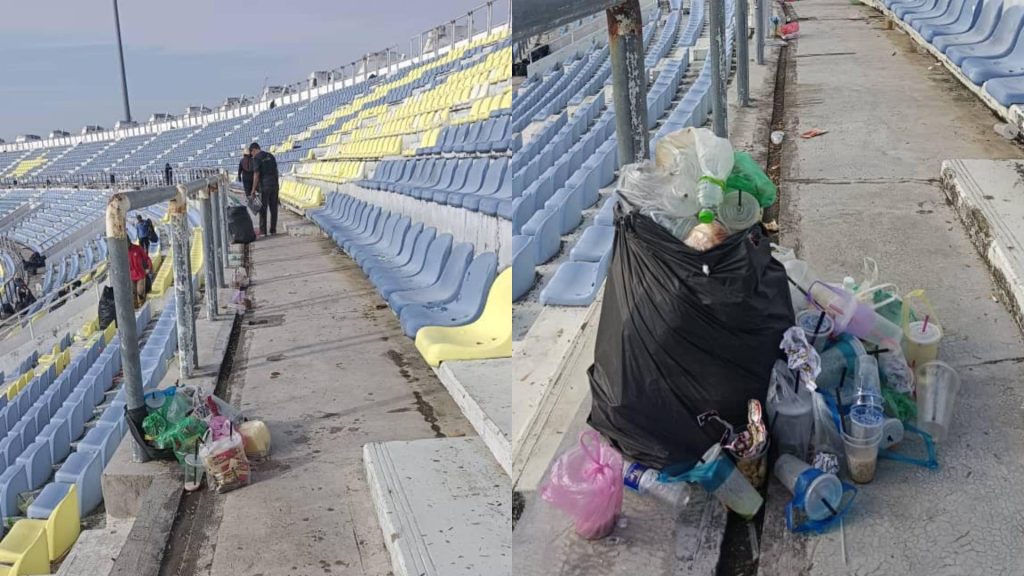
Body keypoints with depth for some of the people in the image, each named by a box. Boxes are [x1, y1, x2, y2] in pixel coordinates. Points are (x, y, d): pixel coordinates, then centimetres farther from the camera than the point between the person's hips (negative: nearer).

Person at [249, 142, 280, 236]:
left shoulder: (256, 158, -7)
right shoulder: (271, 156, 12)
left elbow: (256, 175, -12)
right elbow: (276, 171, 13)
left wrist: (253, 189, -7)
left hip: (264, 186, -5)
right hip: (274, 185, 6)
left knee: (263, 209, 2)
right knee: (273, 208, 9)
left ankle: (263, 230, 2)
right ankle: (273, 229, 9)